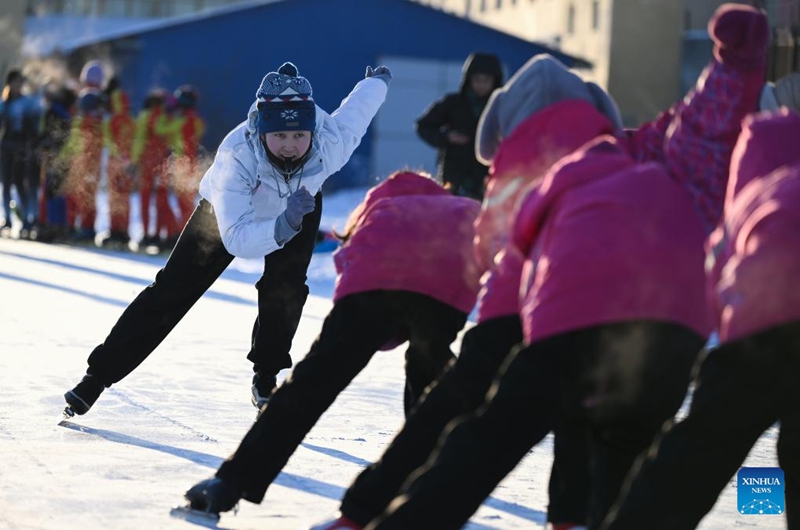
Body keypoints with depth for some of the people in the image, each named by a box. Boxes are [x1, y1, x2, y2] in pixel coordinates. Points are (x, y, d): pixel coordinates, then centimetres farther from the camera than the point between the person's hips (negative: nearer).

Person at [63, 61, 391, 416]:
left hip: (301, 203, 2)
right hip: (231, 210, -2)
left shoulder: (331, 141, -38)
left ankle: (266, 379, 4)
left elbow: (357, 107, -13)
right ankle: (99, 374, 6)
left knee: (284, 289, -19)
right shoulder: (236, 156, -46)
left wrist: (379, 80, 9)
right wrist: (284, 225, -65)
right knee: (172, 290, -2)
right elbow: (236, 238, -48)